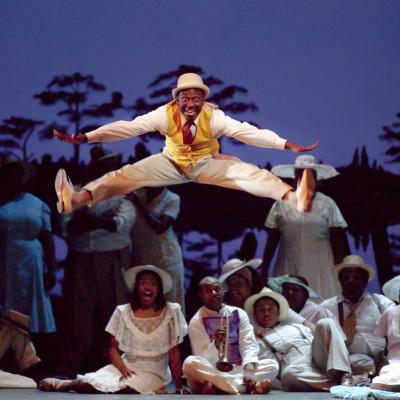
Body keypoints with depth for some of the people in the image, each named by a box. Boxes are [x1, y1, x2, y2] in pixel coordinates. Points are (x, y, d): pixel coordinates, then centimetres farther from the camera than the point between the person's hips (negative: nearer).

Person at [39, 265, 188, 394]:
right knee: (87, 384, -26)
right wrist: (124, 370, -15)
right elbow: (113, 348, 4)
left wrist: (178, 386, -6)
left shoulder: (171, 312, -1)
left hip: (153, 374, -2)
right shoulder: (123, 312, 4)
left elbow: (174, 352, -1)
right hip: (125, 367, 2)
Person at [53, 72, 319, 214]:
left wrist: (287, 145, -45)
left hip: (207, 164, 0)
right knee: (130, 174, -23)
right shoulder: (165, 114, -21)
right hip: (172, 164, 0)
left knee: (247, 172, -25)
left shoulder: (214, 116, -24)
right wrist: (84, 138, -34)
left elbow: (248, 132, -33)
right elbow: (128, 127, -26)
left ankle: (293, 198, -46)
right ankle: (77, 200, -45)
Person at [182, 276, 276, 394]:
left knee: (272, 365, -20)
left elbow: (249, 345, -4)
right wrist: (215, 345, -28)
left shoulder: (239, 314, 7)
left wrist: (249, 371, -23)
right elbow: (202, 359, -7)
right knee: (190, 363, -33)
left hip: (238, 369, 2)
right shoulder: (196, 322, -1)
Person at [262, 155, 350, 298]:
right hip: (289, 269, 1)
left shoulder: (327, 204, 4)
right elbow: (272, 240, 9)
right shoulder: (282, 204, 6)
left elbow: (339, 242, 2)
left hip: (318, 270, -1)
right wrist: (264, 269, 6)